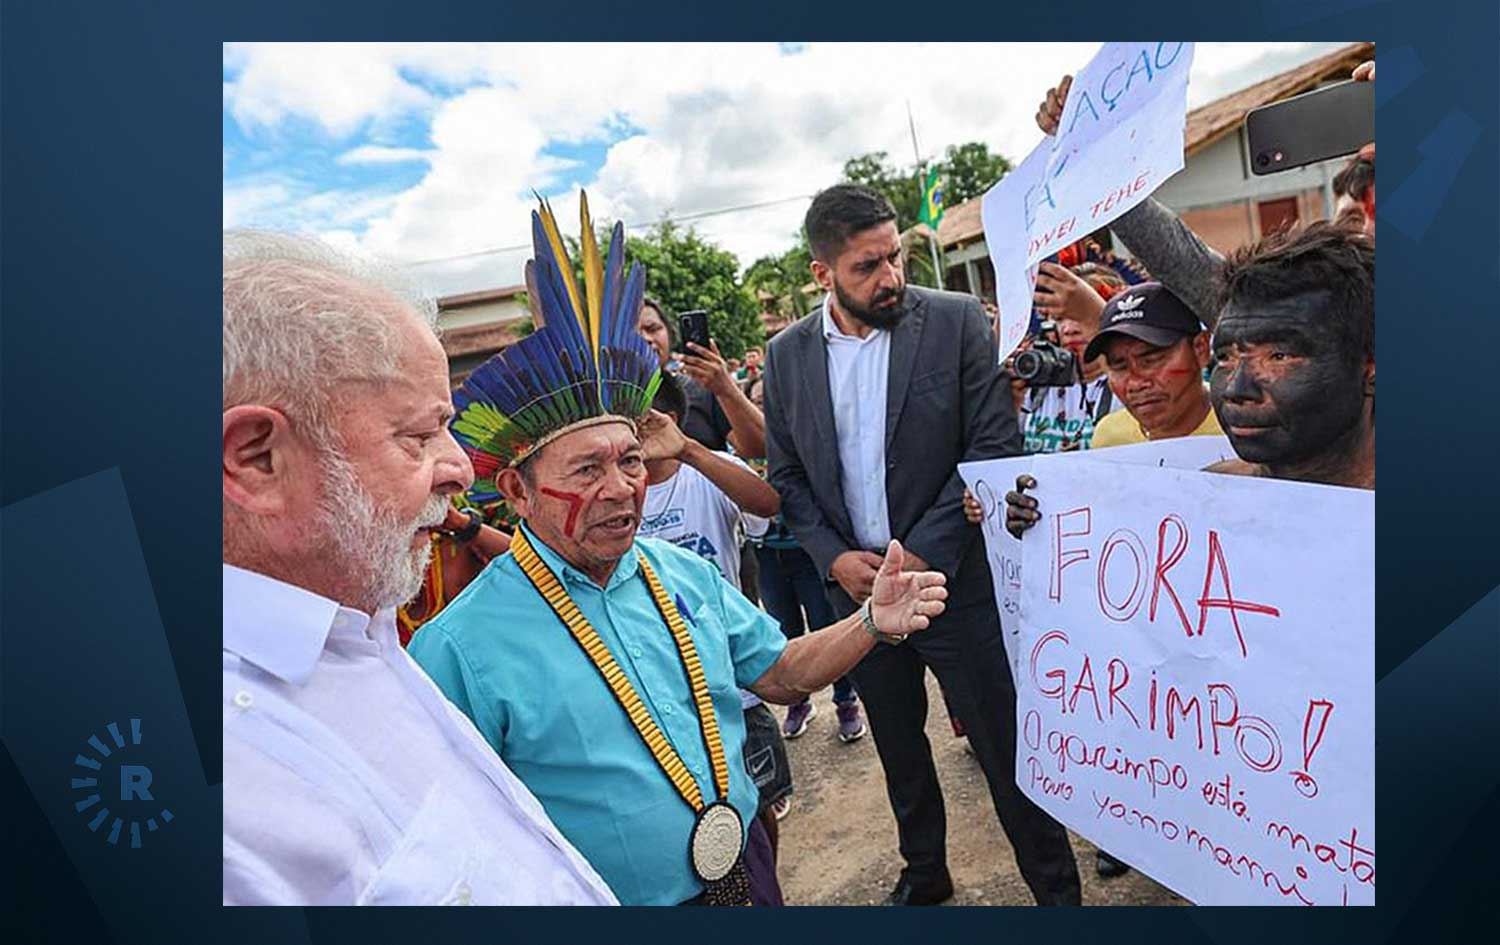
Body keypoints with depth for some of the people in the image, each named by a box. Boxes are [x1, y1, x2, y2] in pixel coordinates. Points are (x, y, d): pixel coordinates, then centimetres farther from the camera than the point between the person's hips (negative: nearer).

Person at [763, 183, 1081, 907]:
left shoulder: (957, 321, -7)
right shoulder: (787, 355, 2)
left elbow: (995, 447, -9)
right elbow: (786, 476, 7)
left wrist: (925, 552, -15)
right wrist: (834, 557, -7)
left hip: (953, 576, -3)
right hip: (856, 583, 4)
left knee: (1004, 745, 8)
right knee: (898, 750, 20)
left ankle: (1055, 885, 31)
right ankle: (924, 873, 42)